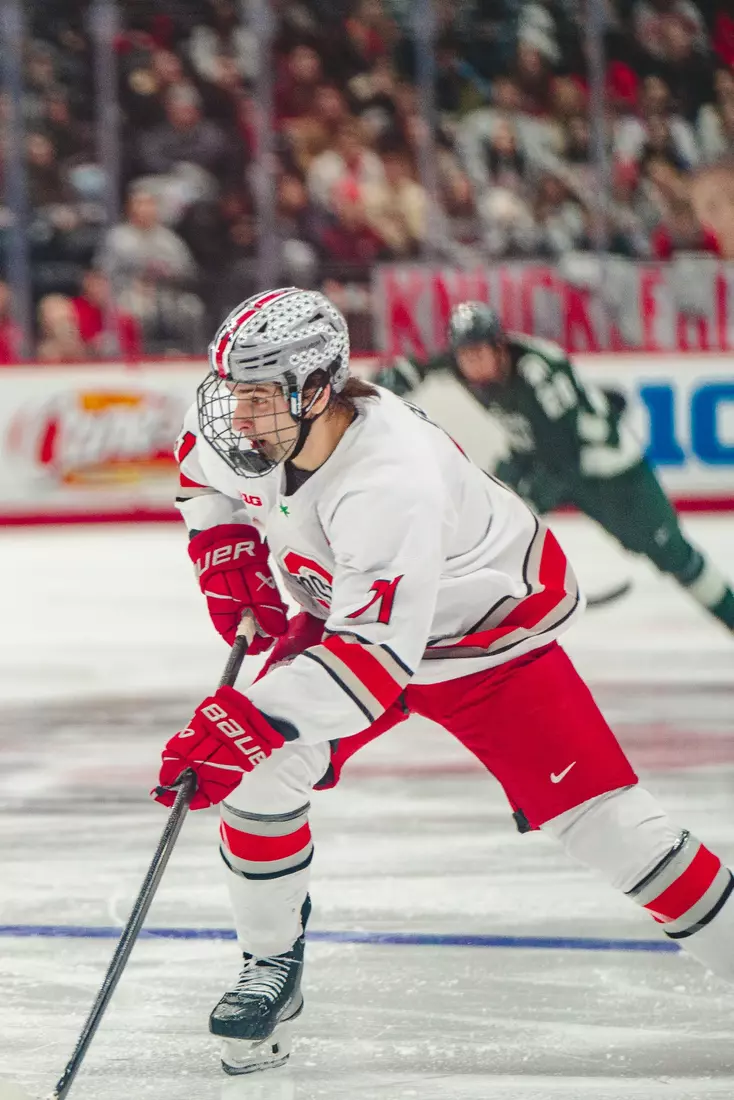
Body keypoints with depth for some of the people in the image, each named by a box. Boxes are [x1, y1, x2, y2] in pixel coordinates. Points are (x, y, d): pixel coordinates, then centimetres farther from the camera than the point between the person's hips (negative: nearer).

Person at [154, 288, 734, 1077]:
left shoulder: (389, 483, -42)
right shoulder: (243, 422, -19)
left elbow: (378, 651, -47)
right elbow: (204, 461, 9)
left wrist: (252, 719, -54)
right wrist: (225, 551, -3)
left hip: (489, 635, -6)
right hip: (344, 613, 6)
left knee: (598, 818, -11)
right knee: (254, 771, -12)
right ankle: (272, 967, 6)